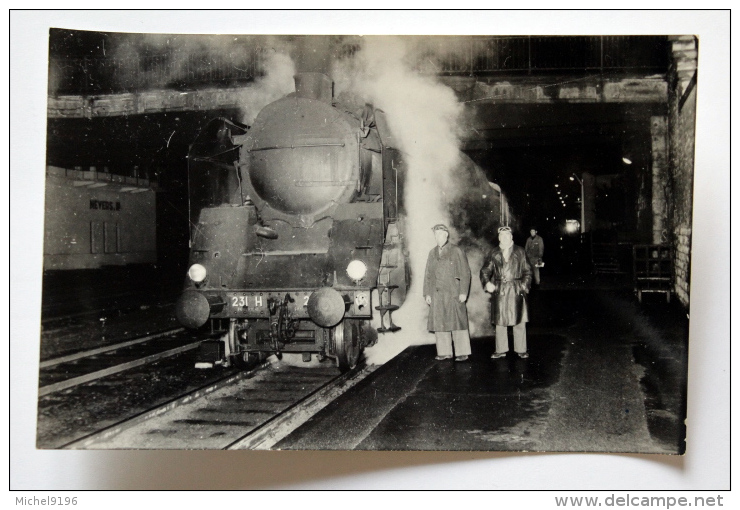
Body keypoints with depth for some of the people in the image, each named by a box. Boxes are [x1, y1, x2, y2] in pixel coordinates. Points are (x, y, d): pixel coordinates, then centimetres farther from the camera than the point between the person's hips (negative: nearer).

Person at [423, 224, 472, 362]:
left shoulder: (456, 251, 0)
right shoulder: (432, 253, 15)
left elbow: (465, 273, -3)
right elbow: (428, 274, 16)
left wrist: (463, 292, -9)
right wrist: (427, 293, 8)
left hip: (453, 293, -5)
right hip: (437, 294, 5)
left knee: (457, 322, -4)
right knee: (439, 323, 4)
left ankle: (462, 353, 1)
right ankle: (444, 352, 11)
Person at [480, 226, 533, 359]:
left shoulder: (520, 252, 6)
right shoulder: (494, 253, 8)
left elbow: (527, 271, 8)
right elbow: (485, 270, 9)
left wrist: (524, 286, -4)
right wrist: (487, 283, -9)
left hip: (517, 291, -1)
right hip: (499, 291, 1)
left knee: (519, 321, 1)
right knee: (499, 321, 5)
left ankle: (521, 350, 10)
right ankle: (501, 350, 14)